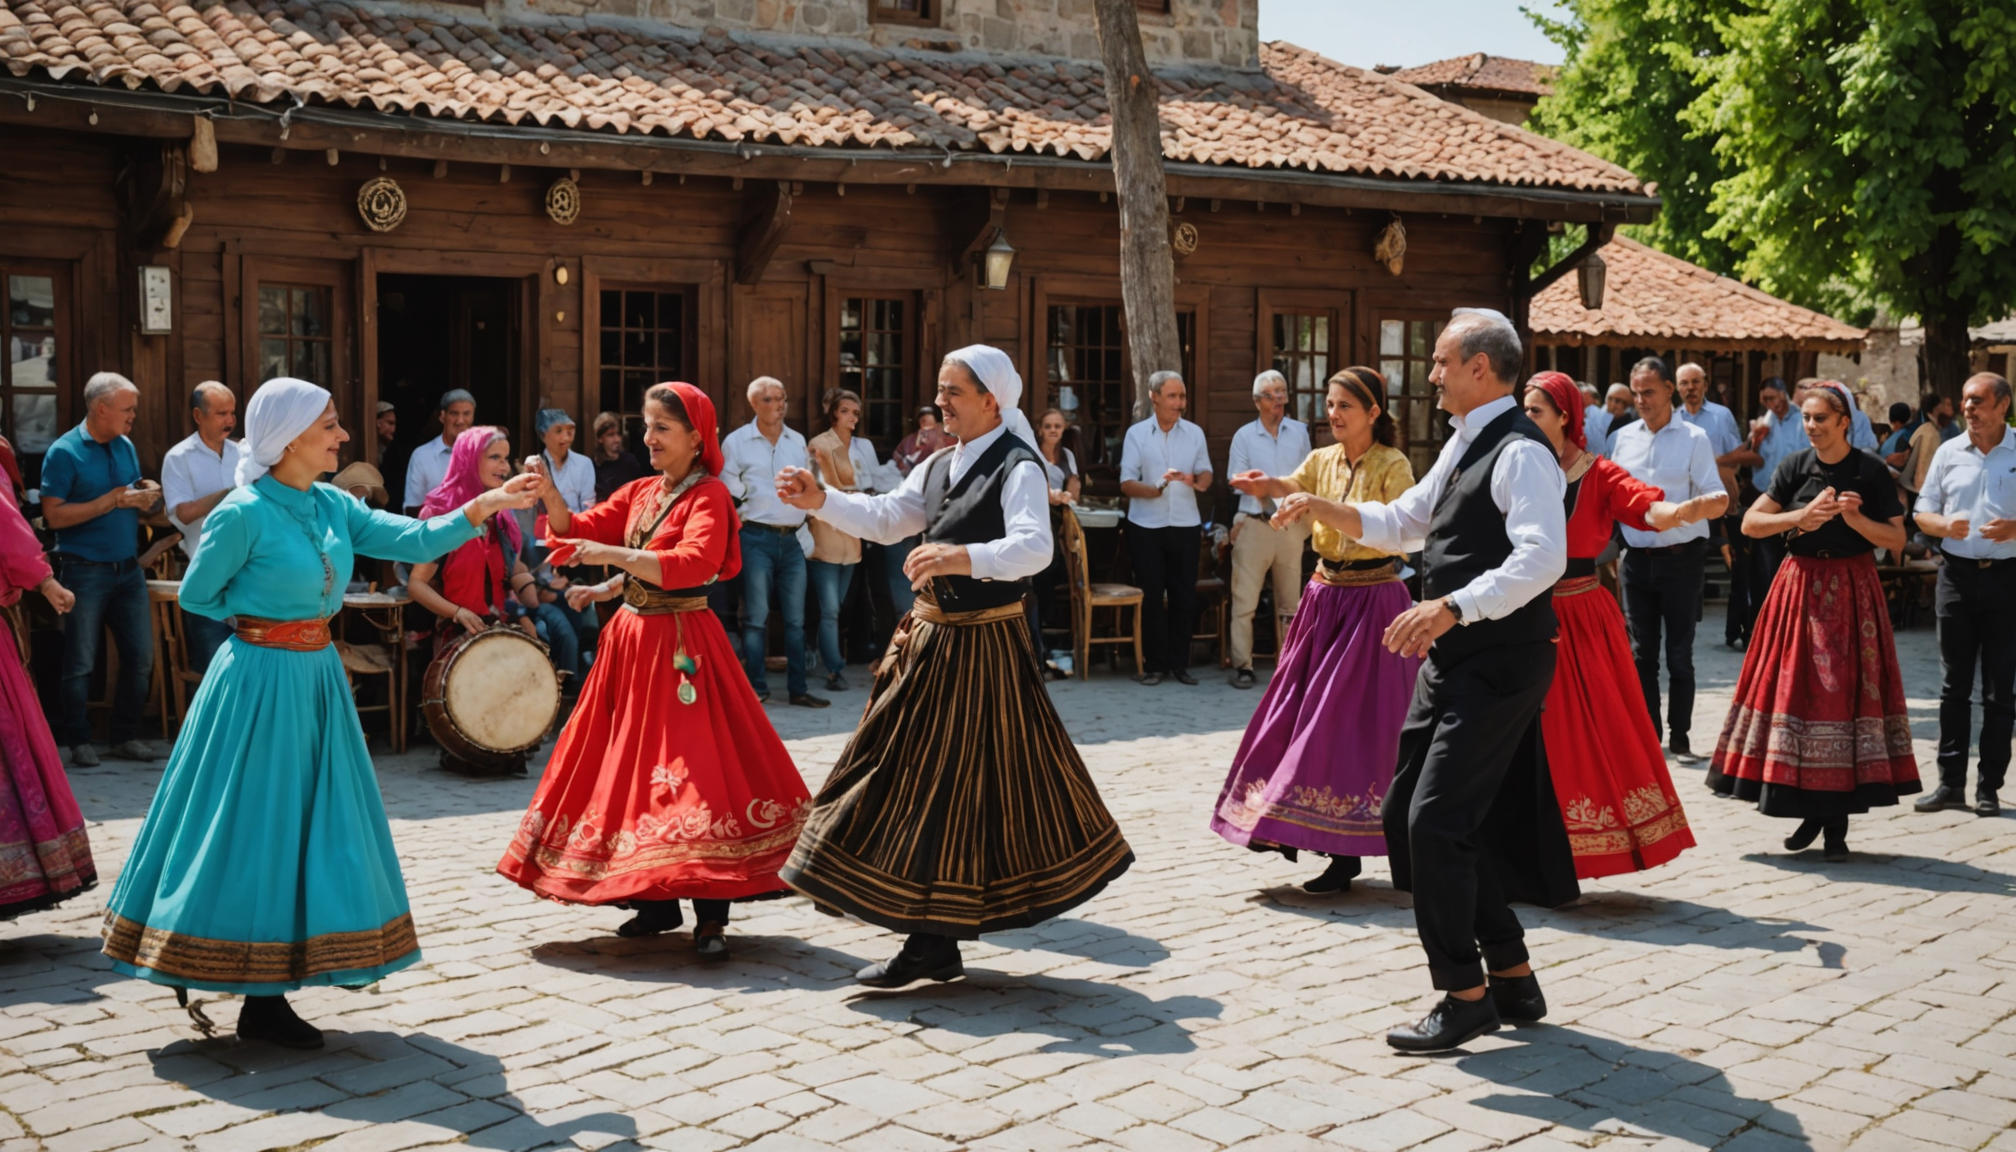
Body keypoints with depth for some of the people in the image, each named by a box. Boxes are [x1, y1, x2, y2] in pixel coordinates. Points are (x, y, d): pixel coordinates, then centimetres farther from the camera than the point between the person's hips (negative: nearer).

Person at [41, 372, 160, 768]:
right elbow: (54, 516, -16)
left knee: (140, 657, 7)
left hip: (128, 568, 6)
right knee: (81, 663, 2)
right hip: (85, 571, -6)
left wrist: (145, 496, -4)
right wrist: (111, 501, -19)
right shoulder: (64, 452, -10)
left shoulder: (126, 447, 9)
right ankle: (78, 742, 13)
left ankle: (126, 736, 19)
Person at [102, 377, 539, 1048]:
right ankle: (260, 1001, 9)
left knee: (313, 825, 10)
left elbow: (410, 541, -1)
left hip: (316, 677, 8)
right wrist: (266, 612, 1)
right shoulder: (244, 514, -13)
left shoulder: (333, 506, 7)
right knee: (258, 827, -1)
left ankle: (266, 999, 22)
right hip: (260, 682, -8)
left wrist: (482, 508, -10)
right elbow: (196, 595, -5)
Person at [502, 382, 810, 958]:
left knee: (693, 770, -10)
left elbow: (692, 565, -23)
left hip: (682, 646, -8)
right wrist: (550, 495, -5)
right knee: (634, 765, 9)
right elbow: (579, 530, 11)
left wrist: (616, 555, -27)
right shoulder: (639, 493, 13)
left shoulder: (708, 496, -8)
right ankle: (657, 903, 18)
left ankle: (710, 916, -5)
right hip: (632, 639, 8)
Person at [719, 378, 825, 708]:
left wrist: (804, 531, 10)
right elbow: (728, 491, -1)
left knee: (796, 618, 5)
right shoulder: (737, 442, -1)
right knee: (756, 616, -3)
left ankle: (798, 688, 10)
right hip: (757, 538, -4)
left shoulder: (798, 441, 12)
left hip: (793, 538, 4)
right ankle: (756, 688, 3)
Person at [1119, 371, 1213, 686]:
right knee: (1152, 596, 1)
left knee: (1183, 595, 5)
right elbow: (1126, 483, -5)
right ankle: (1155, 664, 9)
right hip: (1146, 526, -2)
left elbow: (1206, 473, 7)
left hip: (1185, 525, 2)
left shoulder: (1194, 433, 6)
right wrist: (1157, 488, -22)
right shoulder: (1136, 434, -1)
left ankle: (1179, 663, 14)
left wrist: (1198, 480, -17)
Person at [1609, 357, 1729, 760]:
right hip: (1637, 557, 3)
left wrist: (1705, 505, -33)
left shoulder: (1694, 438, -2)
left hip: (1681, 557, -3)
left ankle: (1680, 736, 9)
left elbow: (1719, 498, -10)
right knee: (1642, 651, 8)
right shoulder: (1622, 439, 8)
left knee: (1680, 653, 1)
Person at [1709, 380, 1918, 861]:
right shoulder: (1795, 467, 3)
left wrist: (1856, 519, -17)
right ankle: (1810, 812, 15)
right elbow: (1750, 523, -1)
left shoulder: (1871, 472, -2)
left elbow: (1897, 539, -2)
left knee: (1845, 692, -3)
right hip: (1801, 586, 2)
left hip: (1851, 591, -2)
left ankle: (1837, 824, 6)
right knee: (1796, 690, -1)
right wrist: (1802, 517, -14)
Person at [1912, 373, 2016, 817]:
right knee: (1954, 685, 5)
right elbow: (1923, 513, 10)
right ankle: (1950, 782, 11)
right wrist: (1945, 525, -10)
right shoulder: (1948, 452, 8)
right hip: (1957, 575, 3)